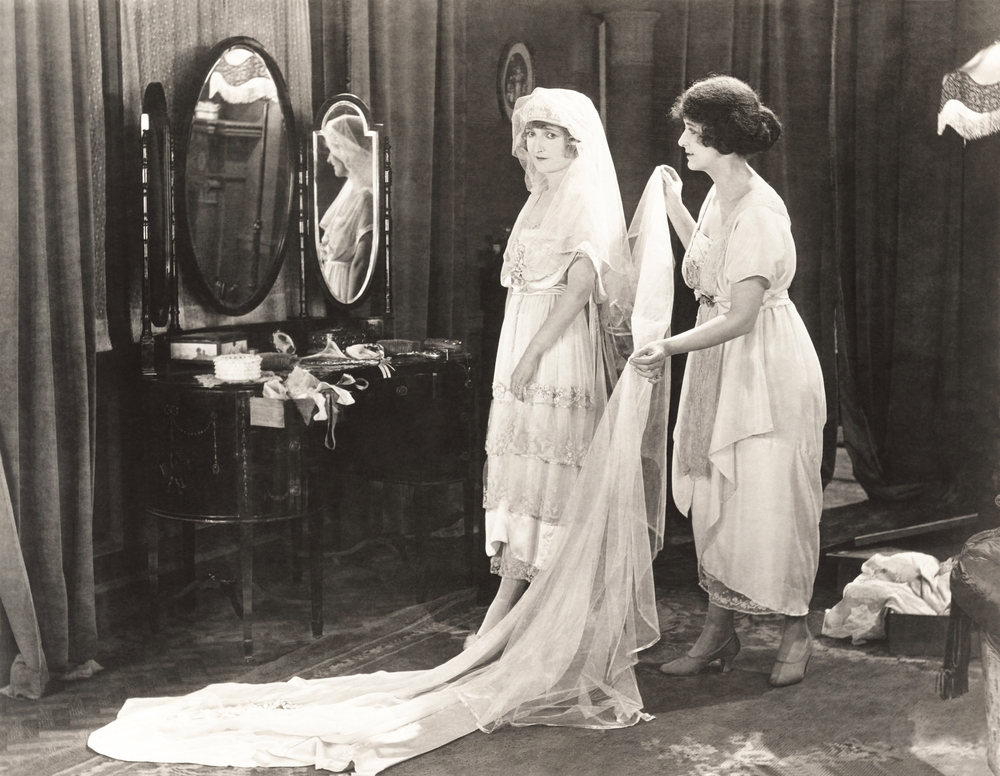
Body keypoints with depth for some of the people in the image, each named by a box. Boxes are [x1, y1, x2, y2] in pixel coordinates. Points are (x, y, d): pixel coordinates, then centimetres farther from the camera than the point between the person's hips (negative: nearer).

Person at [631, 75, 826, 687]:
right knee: (713, 496, 10)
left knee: (772, 499, 1)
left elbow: (740, 318, -23)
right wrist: (675, 208, 20)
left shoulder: (760, 212, -21)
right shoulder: (719, 195, 7)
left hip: (767, 367, -9)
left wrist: (670, 347, -29)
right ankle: (719, 630, 21)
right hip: (720, 362, 9)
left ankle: (797, 633, 17)